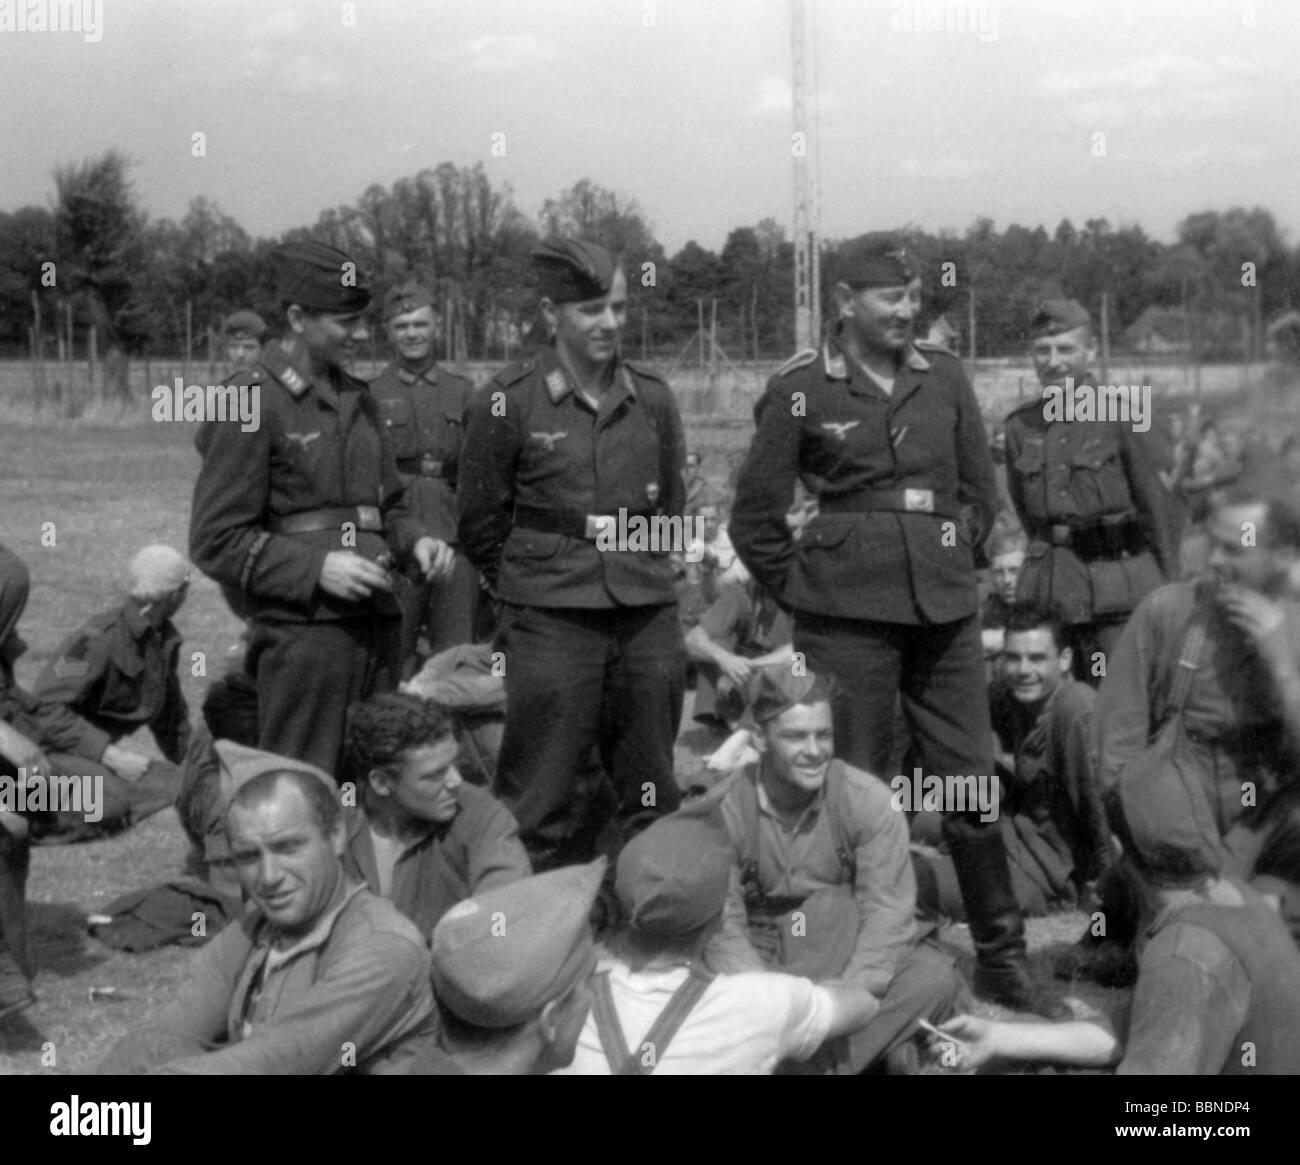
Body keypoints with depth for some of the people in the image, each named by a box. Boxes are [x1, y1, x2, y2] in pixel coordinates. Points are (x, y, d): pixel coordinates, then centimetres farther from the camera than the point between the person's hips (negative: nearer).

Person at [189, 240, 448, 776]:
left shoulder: (358, 399, 15)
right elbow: (215, 541, -9)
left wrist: (415, 540, 3)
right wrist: (315, 567, -18)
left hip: (376, 625, 7)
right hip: (301, 628, -7)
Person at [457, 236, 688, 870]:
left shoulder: (652, 399, 6)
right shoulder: (508, 402, -5)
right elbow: (480, 523, 4)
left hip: (648, 614, 4)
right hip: (551, 622, -4)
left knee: (653, 797, 11)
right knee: (540, 802, 0)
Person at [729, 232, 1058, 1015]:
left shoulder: (945, 377, 7)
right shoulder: (801, 390, -4)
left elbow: (981, 489, 18)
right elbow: (756, 518, 1)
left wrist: (953, 565, 12)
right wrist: (807, 588, 3)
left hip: (948, 611, 4)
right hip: (848, 617, -4)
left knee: (971, 780, 6)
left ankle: (1003, 957, 18)